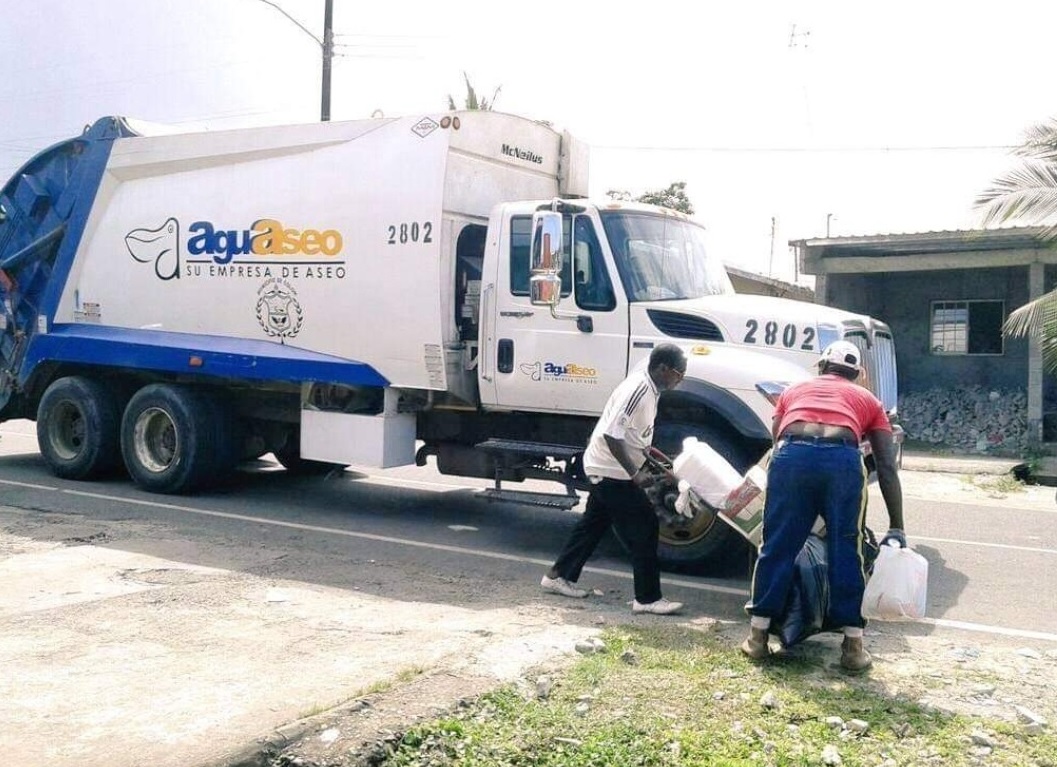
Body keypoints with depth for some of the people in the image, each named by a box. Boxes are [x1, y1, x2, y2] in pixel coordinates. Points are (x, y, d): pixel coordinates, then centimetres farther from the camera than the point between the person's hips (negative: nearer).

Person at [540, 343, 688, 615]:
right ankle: (647, 598, 2)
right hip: (612, 471, -10)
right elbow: (612, 434, -28)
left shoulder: (649, 388, 6)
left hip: (606, 469, 10)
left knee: (594, 523, 19)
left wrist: (645, 465, 14)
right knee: (645, 528, -6)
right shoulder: (637, 389, -24)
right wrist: (635, 473, -25)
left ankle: (558, 576, 31)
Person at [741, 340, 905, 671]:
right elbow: (887, 467, 22)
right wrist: (896, 527, 22)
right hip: (842, 459, 0)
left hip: (792, 455, 1)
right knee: (846, 552, 14)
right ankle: (853, 646, 20)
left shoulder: (794, 390, 35)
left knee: (777, 547, 12)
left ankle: (758, 636, 20)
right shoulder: (867, 400, 30)